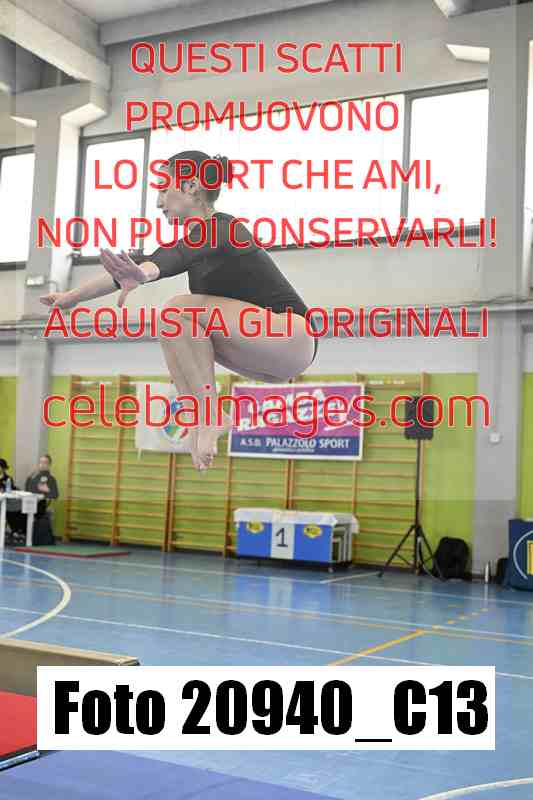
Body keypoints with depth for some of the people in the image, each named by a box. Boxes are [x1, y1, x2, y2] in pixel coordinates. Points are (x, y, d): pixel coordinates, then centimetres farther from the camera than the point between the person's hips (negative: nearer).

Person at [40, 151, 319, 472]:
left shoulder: (221, 228, -15)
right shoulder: (198, 236, 13)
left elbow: (179, 255, -37)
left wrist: (144, 273, -58)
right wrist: (74, 295, 16)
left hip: (291, 338, -9)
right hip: (266, 353, 9)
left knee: (180, 309, -22)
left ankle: (211, 415, -18)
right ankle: (200, 421, -4)